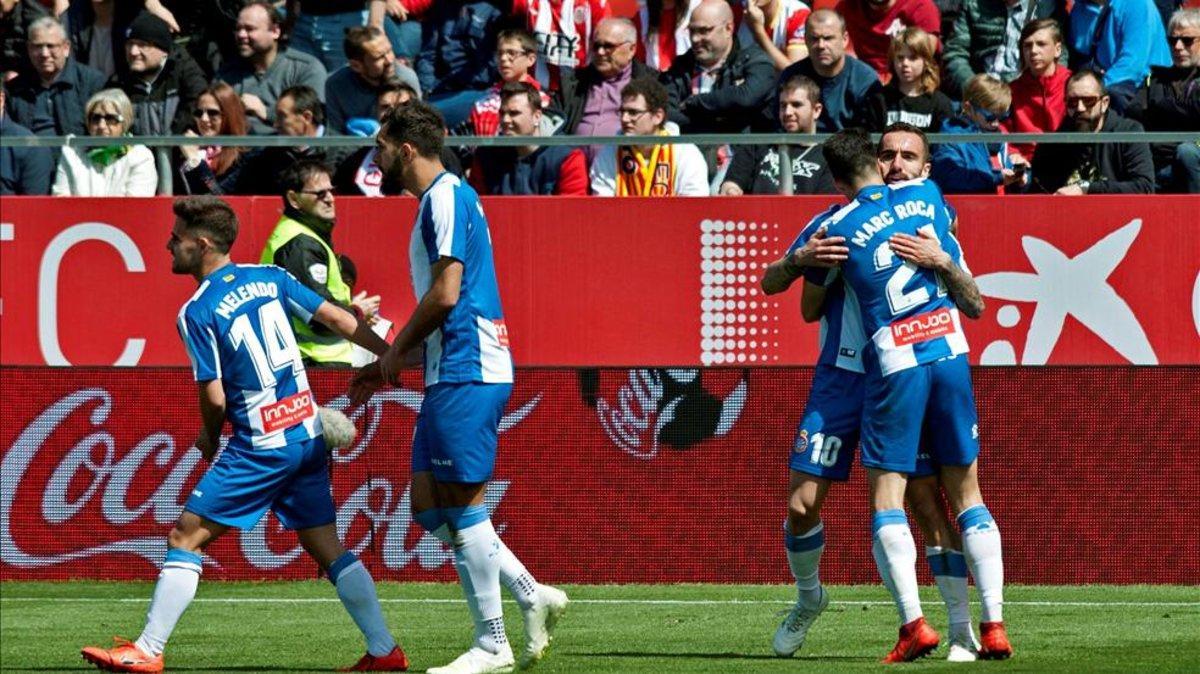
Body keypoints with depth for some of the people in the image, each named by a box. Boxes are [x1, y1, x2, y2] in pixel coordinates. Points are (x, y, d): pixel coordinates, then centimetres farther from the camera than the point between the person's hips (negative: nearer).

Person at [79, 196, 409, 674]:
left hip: (260, 446, -7)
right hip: (308, 434, 7)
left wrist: (210, 440, 8)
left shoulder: (197, 313, -12)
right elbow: (336, 318, 8)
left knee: (186, 538, 0)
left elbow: (214, 398, -12)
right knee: (326, 545, 13)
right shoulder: (269, 278, 6)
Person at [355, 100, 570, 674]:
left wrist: (396, 352, -6)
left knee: (462, 506, -6)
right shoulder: (439, 200, 20)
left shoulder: (447, 197, -11)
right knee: (428, 505, 9)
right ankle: (532, 595, 10)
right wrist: (386, 367, 22)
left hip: (466, 373, -10)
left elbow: (445, 294, -19)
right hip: (452, 374, 10)